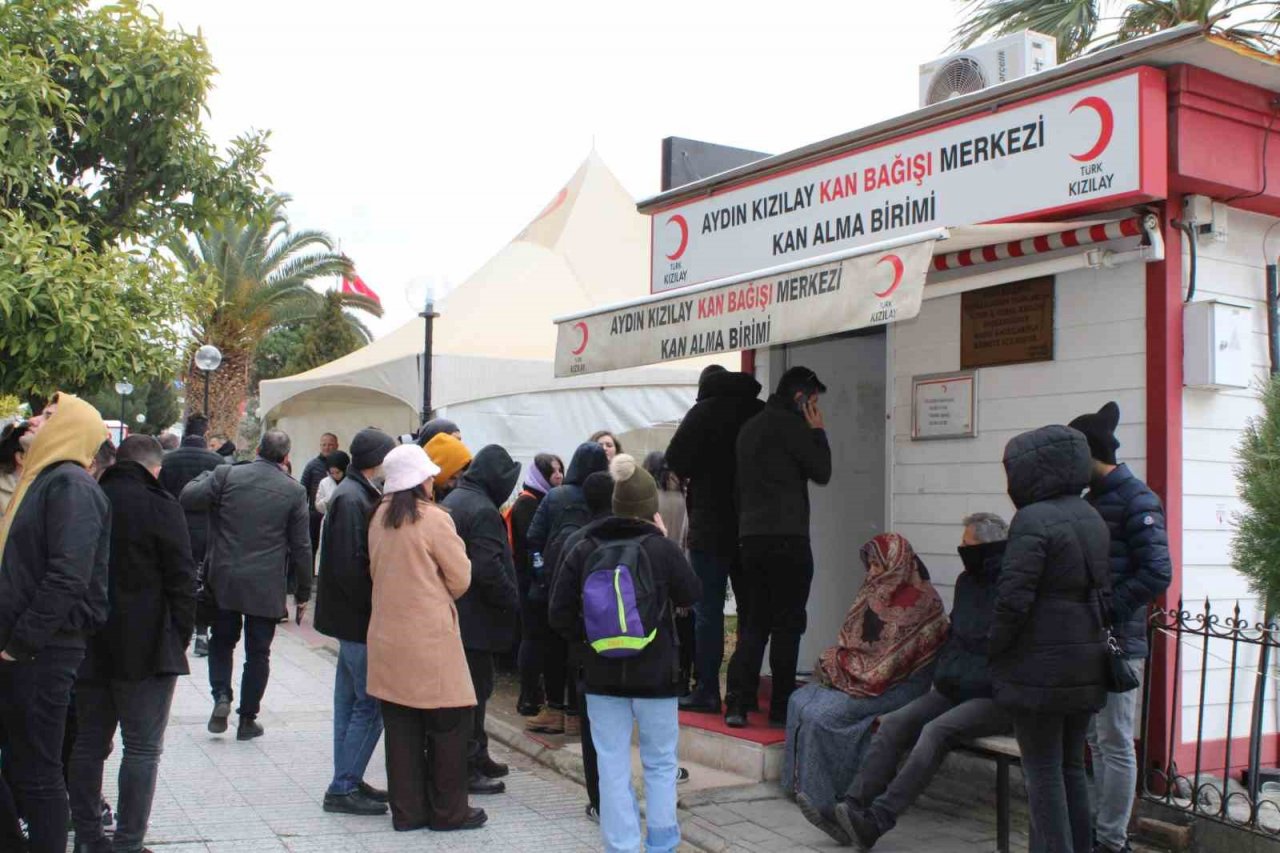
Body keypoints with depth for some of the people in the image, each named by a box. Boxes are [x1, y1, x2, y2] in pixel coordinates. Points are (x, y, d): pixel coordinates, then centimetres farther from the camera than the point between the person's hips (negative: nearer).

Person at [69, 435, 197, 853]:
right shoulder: (161, 506, -10)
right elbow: (182, 579, -12)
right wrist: (180, 637, -1)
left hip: (88, 646, 6)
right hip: (146, 647, -6)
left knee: (89, 743, 14)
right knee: (143, 748, 1)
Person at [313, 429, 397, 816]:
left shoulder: (356, 494, 13)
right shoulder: (353, 500, -18)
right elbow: (350, 566, -24)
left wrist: (370, 609, 11)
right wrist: (375, 609, -17)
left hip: (353, 617, 11)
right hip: (358, 620, -11)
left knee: (352, 699, 16)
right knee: (372, 703, -6)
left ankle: (347, 782, 25)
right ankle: (343, 788, 1)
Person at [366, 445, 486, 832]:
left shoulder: (380, 517, 4)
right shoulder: (434, 519, -12)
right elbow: (460, 579, -6)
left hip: (388, 636, 6)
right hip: (429, 637, -6)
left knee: (402, 726, 12)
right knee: (448, 724, 6)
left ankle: (407, 810, 19)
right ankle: (448, 811, 13)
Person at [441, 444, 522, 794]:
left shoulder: (454, 500, 14)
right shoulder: (482, 510, -19)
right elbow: (489, 569, -25)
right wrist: (512, 601, -12)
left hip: (454, 613, 10)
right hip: (475, 618, -10)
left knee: (476, 688, 18)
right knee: (475, 689, -2)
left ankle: (476, 756, 28)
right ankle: (466, 768, 5)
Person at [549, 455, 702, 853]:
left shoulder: (583, 550, -3)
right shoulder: (662, 549, -11)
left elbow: (560, 614, -2)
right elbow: (690, 595, 5)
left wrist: (590, 638, 11)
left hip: (602, 676, 2)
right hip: (655, 674, -2)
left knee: (613, 767, 8)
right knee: (660, 763, 13)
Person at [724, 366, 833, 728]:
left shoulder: (749, 427, 19)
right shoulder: (789, 424, -8)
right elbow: (821, 472, -4)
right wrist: (818, 431, 7)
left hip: (750, 537, 8)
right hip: (787, 538, -8)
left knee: (753, 623, 10)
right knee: (787, 626, 0)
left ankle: (737, 704, 3)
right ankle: (781, 708, 4)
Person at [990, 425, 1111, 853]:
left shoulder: (1033, 521, -17)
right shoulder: (1092, 518, 10)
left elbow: (1013, 598, -20)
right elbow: (1104, 591, 15)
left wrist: (995, 649, -7)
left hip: (1040, 668, -8)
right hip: (1087, 666, 8)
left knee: (1043, 771, 1)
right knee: (1071, 766, 17)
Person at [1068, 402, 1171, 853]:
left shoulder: (1137, 501, -11)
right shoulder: (1092, 500, 16)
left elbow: (1156, 574, -18)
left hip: (1118, 642, -9)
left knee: (1115, 742, -1)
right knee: (1097, 740, 15)